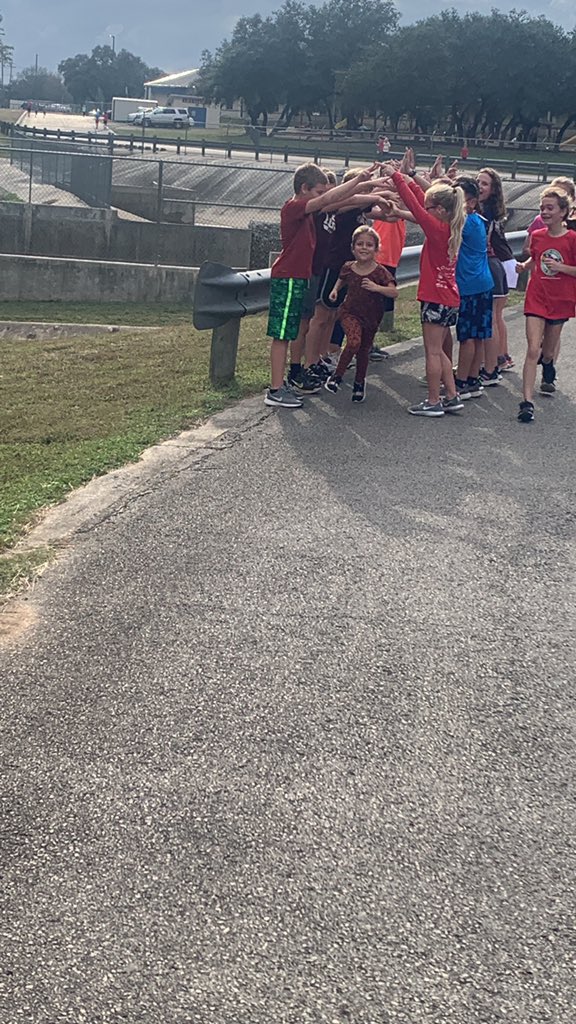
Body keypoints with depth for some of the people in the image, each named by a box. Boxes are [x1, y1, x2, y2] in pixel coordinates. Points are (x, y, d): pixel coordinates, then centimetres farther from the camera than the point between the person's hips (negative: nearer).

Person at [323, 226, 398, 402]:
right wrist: (335, 290, 0)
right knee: (354, 342, -25)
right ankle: (337, 376, -9)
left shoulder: (379, 272, -14)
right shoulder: (348, 268, -4)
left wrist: (376, 287, -36)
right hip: (350, 312, 0)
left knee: (364, 350, 13)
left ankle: (359, 382, 36)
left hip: (371, 317, 0)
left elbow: (394, 292, -22)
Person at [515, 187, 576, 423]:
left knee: (548, 351, 15)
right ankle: (527, 402, -15)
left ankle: (548, 373, 52)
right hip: (536, 298, 1)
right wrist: (523, 266, 3)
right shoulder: (537, 236, 2)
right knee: (533, 350, -12)